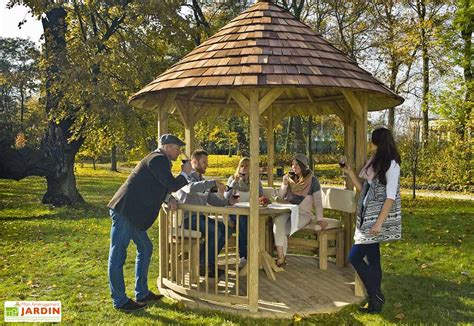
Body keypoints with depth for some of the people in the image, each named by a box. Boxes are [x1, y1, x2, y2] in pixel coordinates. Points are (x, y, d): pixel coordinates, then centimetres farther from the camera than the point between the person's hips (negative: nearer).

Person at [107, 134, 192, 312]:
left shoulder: (158, 160, 18)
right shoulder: (158, 159, -13)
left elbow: (152, 187, 27)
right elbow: (171, 184, -16)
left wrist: (167, 198, 10)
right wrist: (185, 174, 1)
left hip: (130, 212, 11)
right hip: (124, 211, -11)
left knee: (145, 248, 16)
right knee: (118, 255, -1)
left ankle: (142, 294, 26)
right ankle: (120, 301, 7)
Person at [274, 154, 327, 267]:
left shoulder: (312, 181, 2)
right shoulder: (290, 179, 13)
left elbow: (318, 201, -2)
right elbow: (280, 198, 12)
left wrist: (319, 219, -14)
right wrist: (284, 184, -2)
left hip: (303, 214, -3)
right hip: (288, 211, 3)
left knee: (284, 230, -29)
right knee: (278, 221, -32)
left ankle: (281, 255, -6)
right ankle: (280, 256, -31)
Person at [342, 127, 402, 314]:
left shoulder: (391, 164, -11)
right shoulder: (373, 163, 14)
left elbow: (390, 197, -17)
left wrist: (379, 222, -22)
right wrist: (351, 174, 8)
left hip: (378, 218, -8)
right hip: (368, 217, 9)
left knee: (355, 256, -9)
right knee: (372, 259, 11)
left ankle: (376, 297, 3)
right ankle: (376, 299, 19)